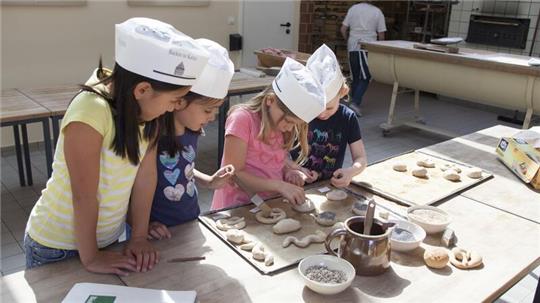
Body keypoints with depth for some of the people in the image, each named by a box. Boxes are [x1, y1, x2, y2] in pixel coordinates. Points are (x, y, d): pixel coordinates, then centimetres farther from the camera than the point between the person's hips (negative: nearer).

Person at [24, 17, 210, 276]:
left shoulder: (147, 106, -13)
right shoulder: (90, 112, -32)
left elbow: (146, 175, -9)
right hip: (57, 245, -5)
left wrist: (140, 237, -6)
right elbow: (84, 196, -25)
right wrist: (90, 258, -14)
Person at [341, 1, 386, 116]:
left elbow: (343, 29, 5)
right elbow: (381, 35, 1)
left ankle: (354, 102, 20)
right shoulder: (377, 12, 1)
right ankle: (355, 103, -14)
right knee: (365, 78, 0)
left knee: (355, 77, 14)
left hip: (353, 47, 3)